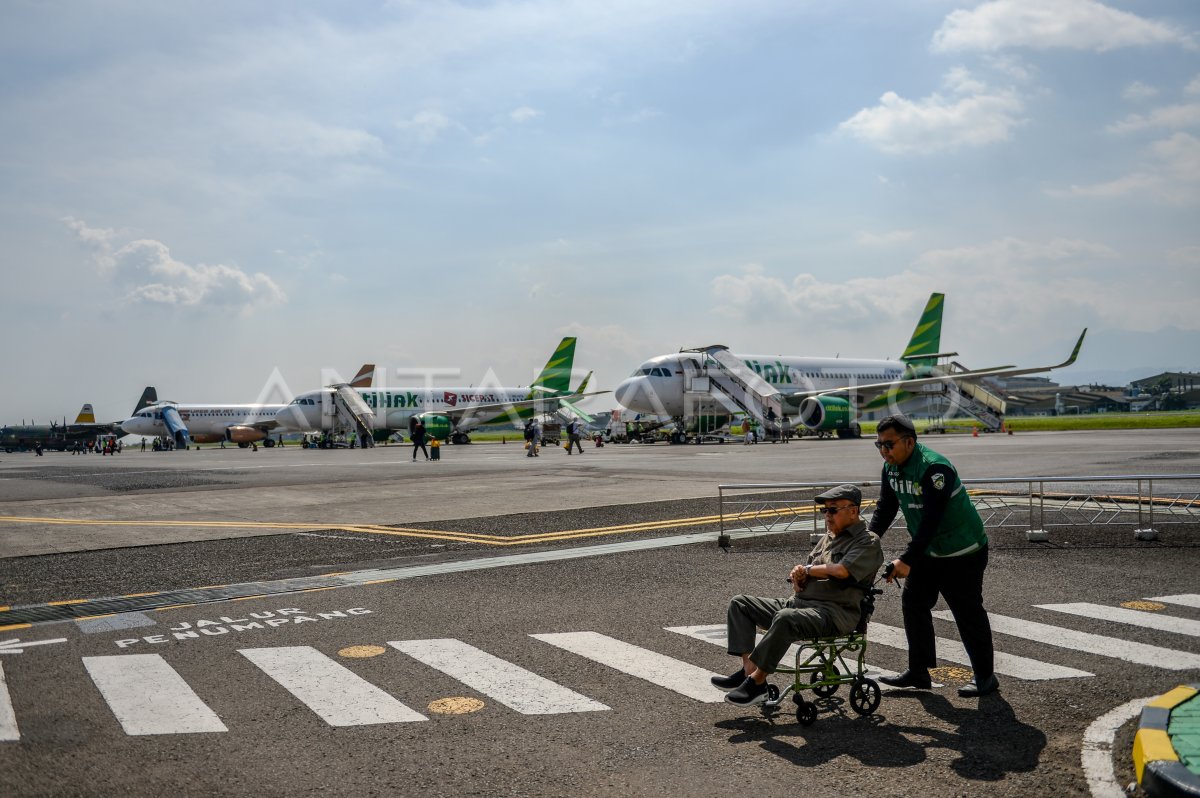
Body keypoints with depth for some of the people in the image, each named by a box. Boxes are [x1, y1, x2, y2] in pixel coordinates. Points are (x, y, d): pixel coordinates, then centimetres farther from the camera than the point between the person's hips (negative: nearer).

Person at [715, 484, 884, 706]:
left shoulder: (868, 542, -3)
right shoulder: (827, 537, 23)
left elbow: (841, 570, -21)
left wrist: (809, 569, -4)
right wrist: (799, 577, -2)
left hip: (835, 612, -9)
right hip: (799, 603, 9)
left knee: (785, 618, -39)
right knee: (740, 603, 0)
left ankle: (756, 680, -29)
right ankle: (748, 669, -14)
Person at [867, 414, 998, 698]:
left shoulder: (934, 468, -28)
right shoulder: (891, 467, 0)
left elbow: (931, 520, -31)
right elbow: (885, 508, 3)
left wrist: (907, 560, -33)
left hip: (962, 552, -8)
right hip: (927, 551, 8)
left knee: (968, 612, 0)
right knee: (913, 604, 7)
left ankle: (985, 676, 16)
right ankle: (918, 672, 17)